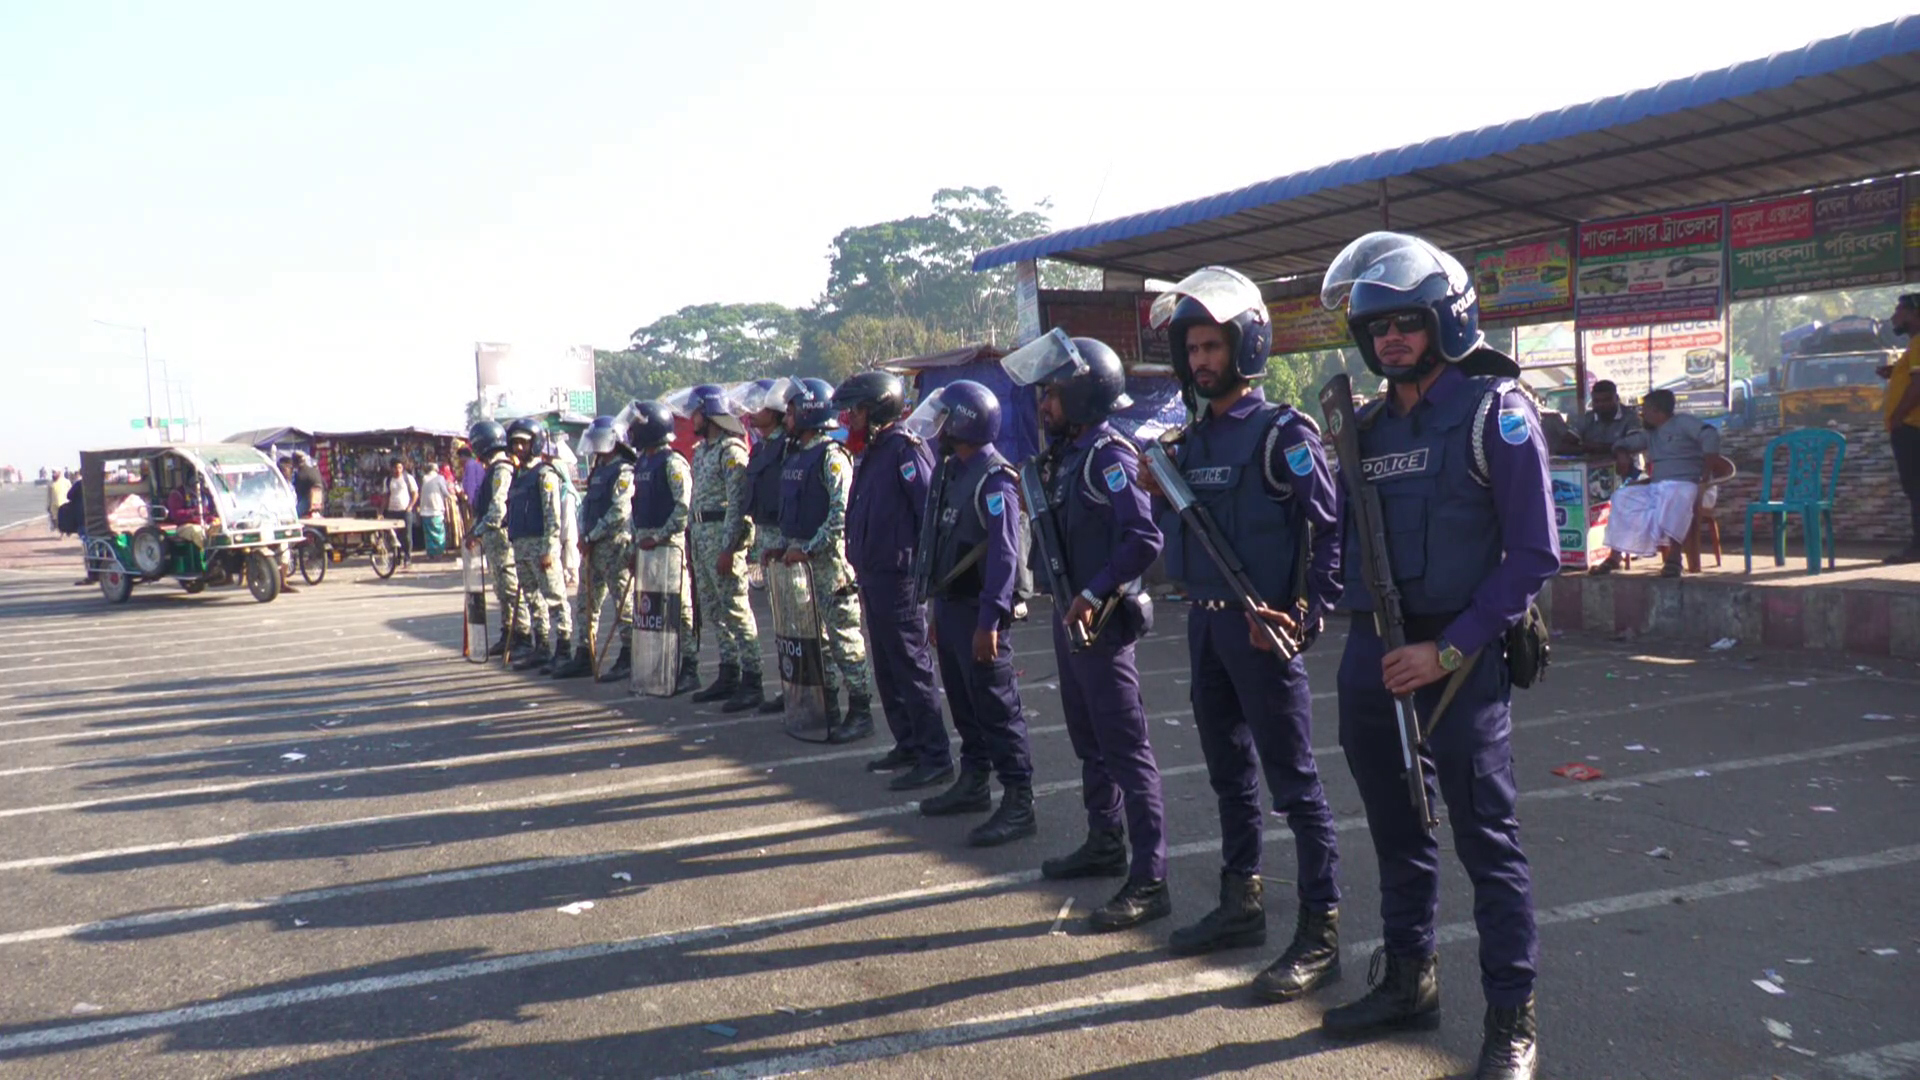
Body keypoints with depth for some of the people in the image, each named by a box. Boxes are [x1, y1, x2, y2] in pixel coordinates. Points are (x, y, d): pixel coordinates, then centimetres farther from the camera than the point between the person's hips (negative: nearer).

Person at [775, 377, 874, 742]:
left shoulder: (832, 456, -12)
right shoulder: (793, 455, 15)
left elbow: (841, 513, -18)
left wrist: (809, 549, -19)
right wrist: (784, 546, 12)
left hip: (827, 558, -9)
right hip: (799, 557, 9)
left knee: (843, 635, -5)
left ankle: (860, 710, 1)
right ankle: (828, 706, 21)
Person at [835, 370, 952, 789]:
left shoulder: (905, 449, -14)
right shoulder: (873, 452, 15)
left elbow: (932, 510, -20)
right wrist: (863, 574, 18)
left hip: (898, 577, -10)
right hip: (873, 576, 10)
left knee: (912, 668, -6)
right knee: (887, 669, 16)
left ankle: (936, 759, 0)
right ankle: (908, 745, 27)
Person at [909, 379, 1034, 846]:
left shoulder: (994, 479, -17)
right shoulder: (952, 472, 12)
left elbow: (1004, 557, -22)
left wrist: (990, 620, -26)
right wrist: (938, 610, 18)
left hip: (979, 611, -9)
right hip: (950, 605, 9)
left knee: (997, 707, -6)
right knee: (963, 703, 18)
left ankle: (1018, 803, -1)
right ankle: (973, 782, 31)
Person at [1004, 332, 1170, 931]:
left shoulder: (1108, 456, -16)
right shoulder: (1066, 454, 11)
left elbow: (1143, 537, -25)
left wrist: (1094, 595, -24)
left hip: (1102, 620, -10)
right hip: (1069, 613, 10)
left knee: (1126, 750, -7)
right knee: (1089, 740, 20)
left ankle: (1149, 881, -3)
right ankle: (1105, 845, 35)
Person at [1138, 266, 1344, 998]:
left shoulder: (1283, 432, -10)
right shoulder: (1191, 441, 12)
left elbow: (1330, 530, -14)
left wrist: (1307, 616, -20)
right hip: (1204, 624, 8)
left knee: (1293, 783, -3)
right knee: (1229, 773, 17)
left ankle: (1319, 934, 5)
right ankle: (1241, 904, 31)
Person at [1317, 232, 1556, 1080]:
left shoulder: (1494, 411, -7)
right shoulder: (1369, 426, 11)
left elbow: (1533, 554, -11)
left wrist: (1449, 651, -15)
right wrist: (1364, 633, 4)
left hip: (1458, 654, -6)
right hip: (1371, 652, 6)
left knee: (1486, 838, 0)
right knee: (1396, 828, 16)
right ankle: (1408, 979, 31)